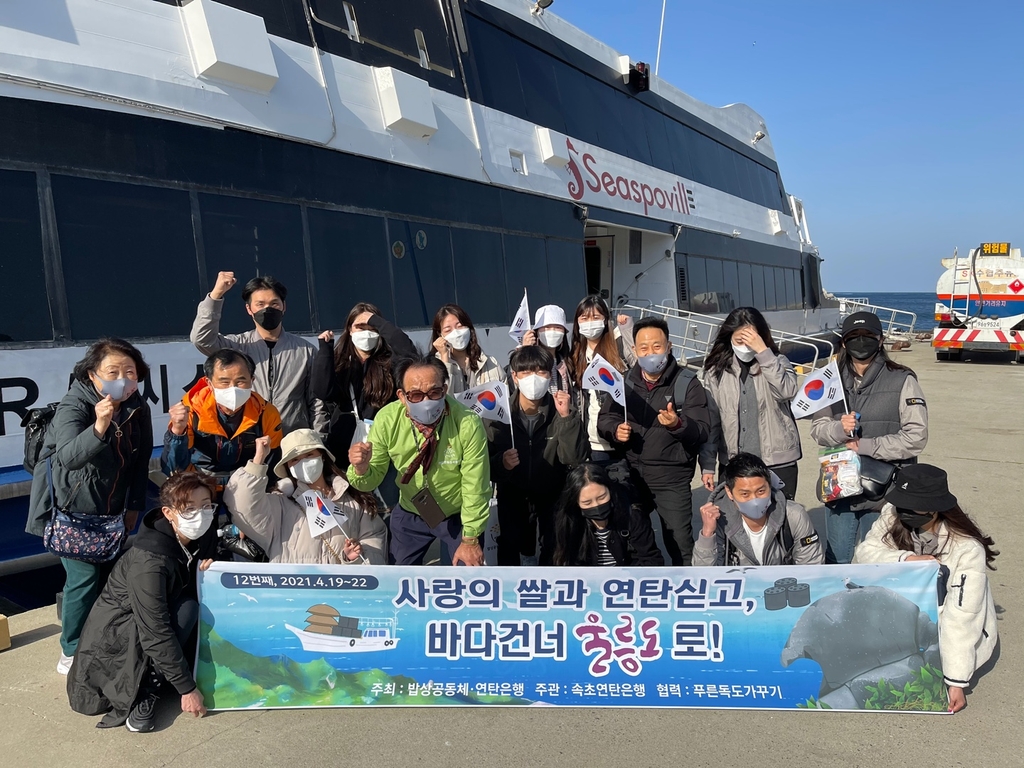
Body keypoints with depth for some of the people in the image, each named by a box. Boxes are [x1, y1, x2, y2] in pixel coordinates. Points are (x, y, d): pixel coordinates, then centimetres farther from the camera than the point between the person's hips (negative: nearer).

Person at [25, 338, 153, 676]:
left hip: (110, 508, 6)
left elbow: (141, 461, 4)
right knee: (85, 577, -7)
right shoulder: (73, 406, -24)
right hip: (71, 507, -5)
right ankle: (72, 653, 12)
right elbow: (69, 457, -42)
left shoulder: (138, 408, -6)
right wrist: (99, 427, -58)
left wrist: (134, 506, 5)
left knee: (111, 572, 10)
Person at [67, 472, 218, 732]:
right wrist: (186, 688, -27)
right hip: (115, 632, -8)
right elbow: (156, 632, -30)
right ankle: (145, 691, -16)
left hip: (154, 619, 8)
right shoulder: (149, 562, -31)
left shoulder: (204, 537, -10)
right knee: (186, 608, -29)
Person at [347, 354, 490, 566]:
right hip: (409, 515, 3)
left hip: (458, 515, -2)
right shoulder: (387, 420, -23)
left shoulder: (467, 423, -31)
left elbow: (475, 487, -20)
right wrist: (361, 468, -37)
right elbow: (371, 481, -13)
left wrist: (470, 539, -13)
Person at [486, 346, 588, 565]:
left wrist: (566, 417, -37)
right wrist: (501, 463, -39)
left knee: (555, 552, 10)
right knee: (509, 549, 15)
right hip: (513, 494, 1)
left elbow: (576, 458, -26)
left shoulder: (561, 411, -17)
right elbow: (486, 462, -17)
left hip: (553, 491, 0)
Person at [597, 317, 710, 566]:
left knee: (679, 543, -2)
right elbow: (604, 418, 10)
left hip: (671, 476, -4)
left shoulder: (687, 383, -7)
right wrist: (615, 429, -13)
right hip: (630, 473, 4)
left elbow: (701, 432, -15)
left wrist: (678, 425, -36)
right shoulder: (625, 381, 4)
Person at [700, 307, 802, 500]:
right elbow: (711, 421, 3)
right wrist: (707, 464, 0)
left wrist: (763, 352, -22)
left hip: (778, 463, -1)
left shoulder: (777, 362, -1)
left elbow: (787, 391, -22)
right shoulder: (716, 371, 1)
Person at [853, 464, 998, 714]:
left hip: (944, 628, -4)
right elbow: (864, 552, -18)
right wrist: (906, 559, -35)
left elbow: (961, 617, -29)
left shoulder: (967, 549, -28)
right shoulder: (894, 515, -17)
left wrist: (956, 681, -28)